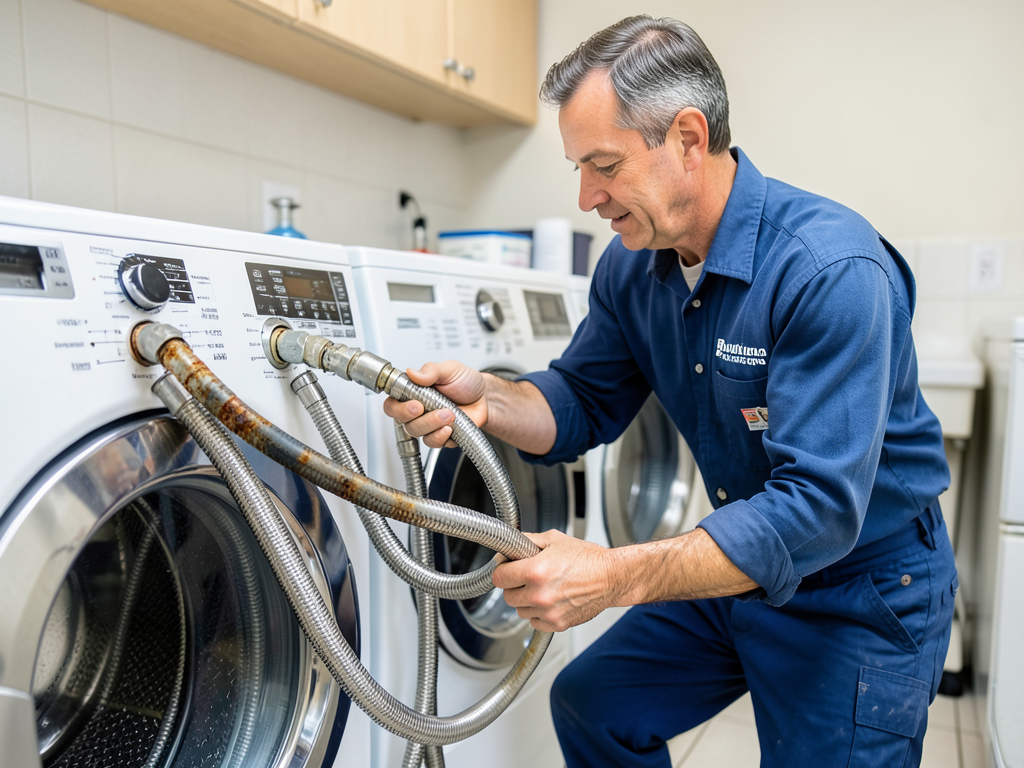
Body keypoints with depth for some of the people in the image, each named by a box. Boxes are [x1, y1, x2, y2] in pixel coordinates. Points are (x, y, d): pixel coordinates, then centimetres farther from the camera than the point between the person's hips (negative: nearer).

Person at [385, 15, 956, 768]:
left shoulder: (834, 269, -30)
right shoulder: (632, 266, -6)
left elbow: (818, 510, -34)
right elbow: (584, 404, 0)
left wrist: (616, 576, -42)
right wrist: (486, 398, -21)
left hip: (862, 592, -6)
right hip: (738, 563, 7)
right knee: (591, 705, 13)